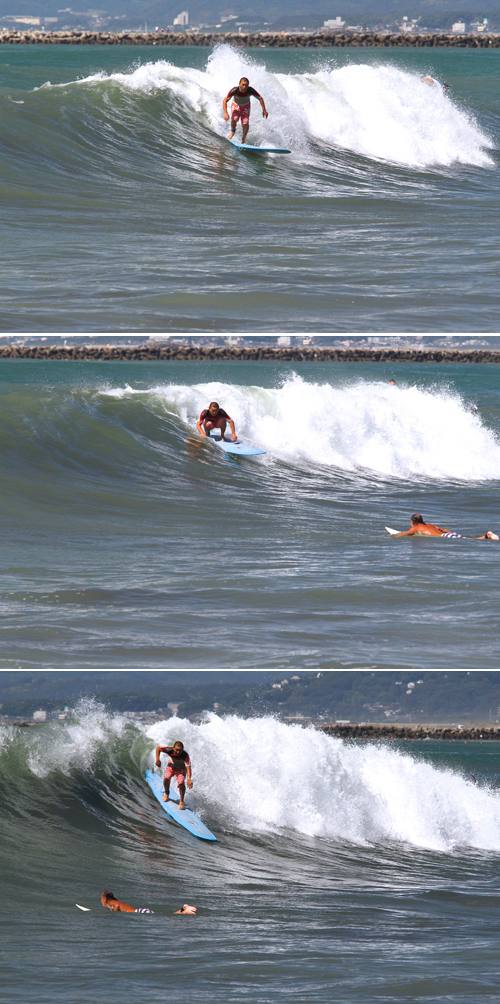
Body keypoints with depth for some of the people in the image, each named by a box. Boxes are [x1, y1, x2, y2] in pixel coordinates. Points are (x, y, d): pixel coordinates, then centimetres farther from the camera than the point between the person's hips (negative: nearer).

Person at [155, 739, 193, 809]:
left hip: (181, 768, -2)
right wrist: (157, 760, -20)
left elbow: (188, 767, -49)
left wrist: (189, 779, -62)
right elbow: (158, 748, -14)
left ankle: (181, 801, -1)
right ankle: (167, 793, 11)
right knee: (166, 778, -22)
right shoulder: (170, 750, -32)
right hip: (172, 765, 2)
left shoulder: (185, 755, -39)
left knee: (181, 783, -23)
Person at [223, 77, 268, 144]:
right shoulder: (234, 90, -35)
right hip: (235, 105, -1)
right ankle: (232, 131, 6)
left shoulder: (250, 90, -31)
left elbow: (260, 98, -16)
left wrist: (264, 110, -20)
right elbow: (225, 100, -33)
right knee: (234, 119, -28)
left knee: (245, 123, -15)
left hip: (245, 106, 1)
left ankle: (243, 141, 7)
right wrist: (225, 113, -45)